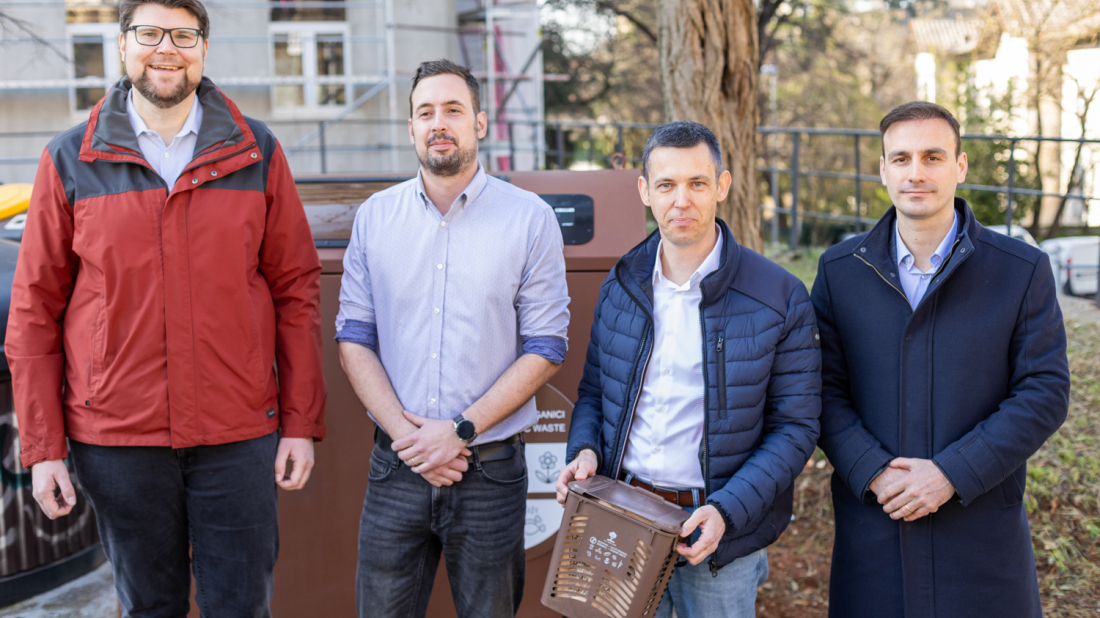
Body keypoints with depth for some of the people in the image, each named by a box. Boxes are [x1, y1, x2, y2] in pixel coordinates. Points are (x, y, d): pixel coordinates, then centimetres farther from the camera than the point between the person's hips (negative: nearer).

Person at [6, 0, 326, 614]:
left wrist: (302, 422, -1)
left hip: (239, 434, 0)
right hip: (115, 437, 0)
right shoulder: (70, 161, 1)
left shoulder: (257, 153, 2)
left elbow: (296, 288, 3)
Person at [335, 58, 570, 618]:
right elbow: (353, 339, 4)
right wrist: (404, 431, -9)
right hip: (396, 466, 2)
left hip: (490, 469, -2)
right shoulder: (374, 217, 6)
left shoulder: (530, 219, -2)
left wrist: (461, 430, -12)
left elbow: (545, 349, -4)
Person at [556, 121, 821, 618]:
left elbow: (796, 427, -8)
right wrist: (584, 450, -6)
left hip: (721, 537, -3)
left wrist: (726, 511, -19)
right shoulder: (620, 286, 5)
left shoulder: (779, 297, -9)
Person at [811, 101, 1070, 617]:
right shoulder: (839, 270, 2)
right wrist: (872, 472, -15)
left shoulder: (1023, 271, -3)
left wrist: (952, 473, -15)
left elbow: (1045, 394, -6)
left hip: (981, 523, -1)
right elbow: (824, 390, 0)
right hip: (872, 524, 1)